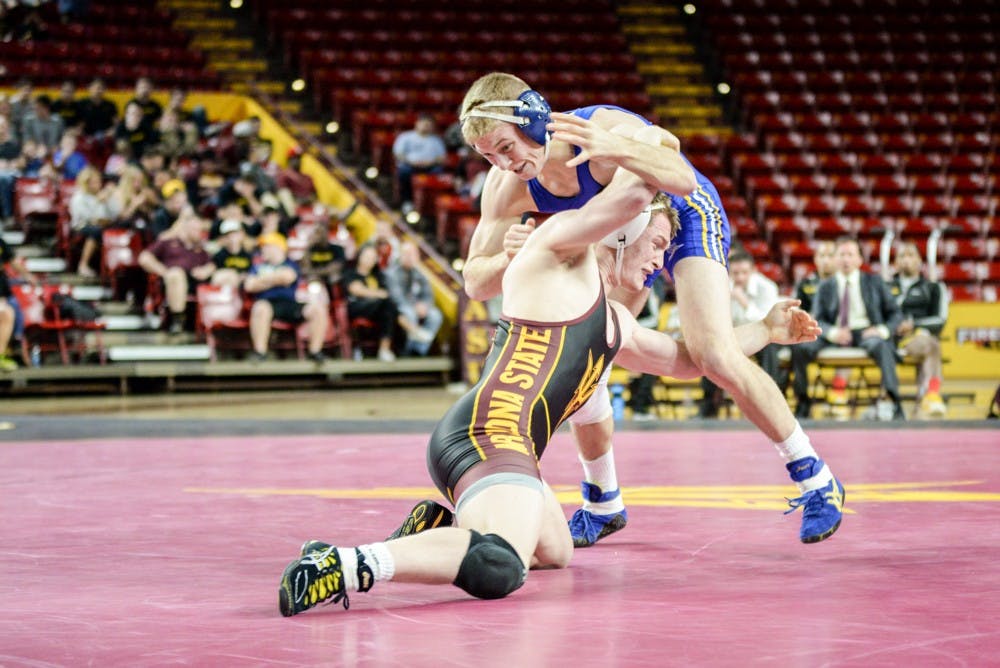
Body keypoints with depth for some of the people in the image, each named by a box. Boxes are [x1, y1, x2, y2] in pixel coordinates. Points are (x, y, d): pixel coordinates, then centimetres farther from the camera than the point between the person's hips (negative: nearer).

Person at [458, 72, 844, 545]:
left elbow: (683, 180, -55)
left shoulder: (610, 130, -39)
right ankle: (602, 505, 15)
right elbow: (475, 283, -19)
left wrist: (617, 150, -73)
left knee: (713, 354, -22)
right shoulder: (506, 185, -22)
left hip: (686, 218, -6)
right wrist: (509, 258, -42)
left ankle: (815, 481, -8)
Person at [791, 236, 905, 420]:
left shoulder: (874, 282, 15)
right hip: (835, 335, 1)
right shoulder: (825, 287, 17)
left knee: (880, 345, -38)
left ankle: (895, 403, -39)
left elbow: (895, 313, 12)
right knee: (800, 347, -26)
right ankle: (803, 402, -9)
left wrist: (883, 330, -11)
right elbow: (817, 320, 7)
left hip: (865, 333, -1)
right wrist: (833, 332, -17)